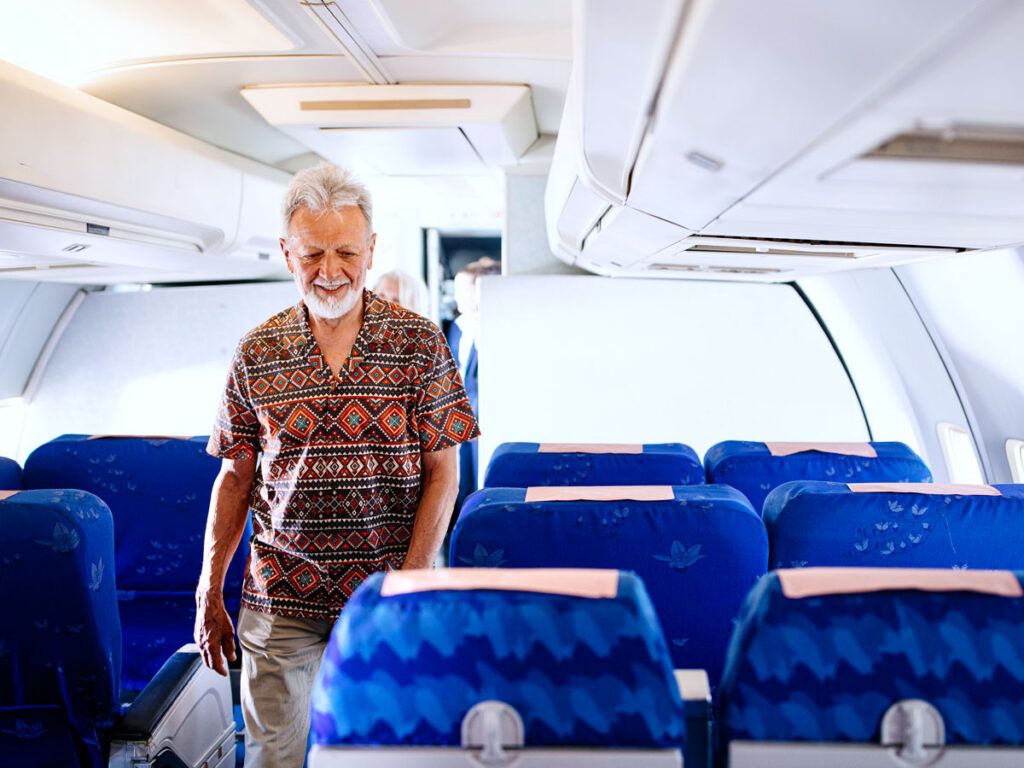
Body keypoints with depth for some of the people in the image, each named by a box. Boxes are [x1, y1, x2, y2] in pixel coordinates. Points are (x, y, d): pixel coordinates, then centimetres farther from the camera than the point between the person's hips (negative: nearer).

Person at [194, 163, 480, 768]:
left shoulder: (420, 344, -3)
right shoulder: (257, 354, 3)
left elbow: (442, 472, -4)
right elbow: (236, 477, 7)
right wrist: (210, 595, 6)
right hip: (281, 602, 1)